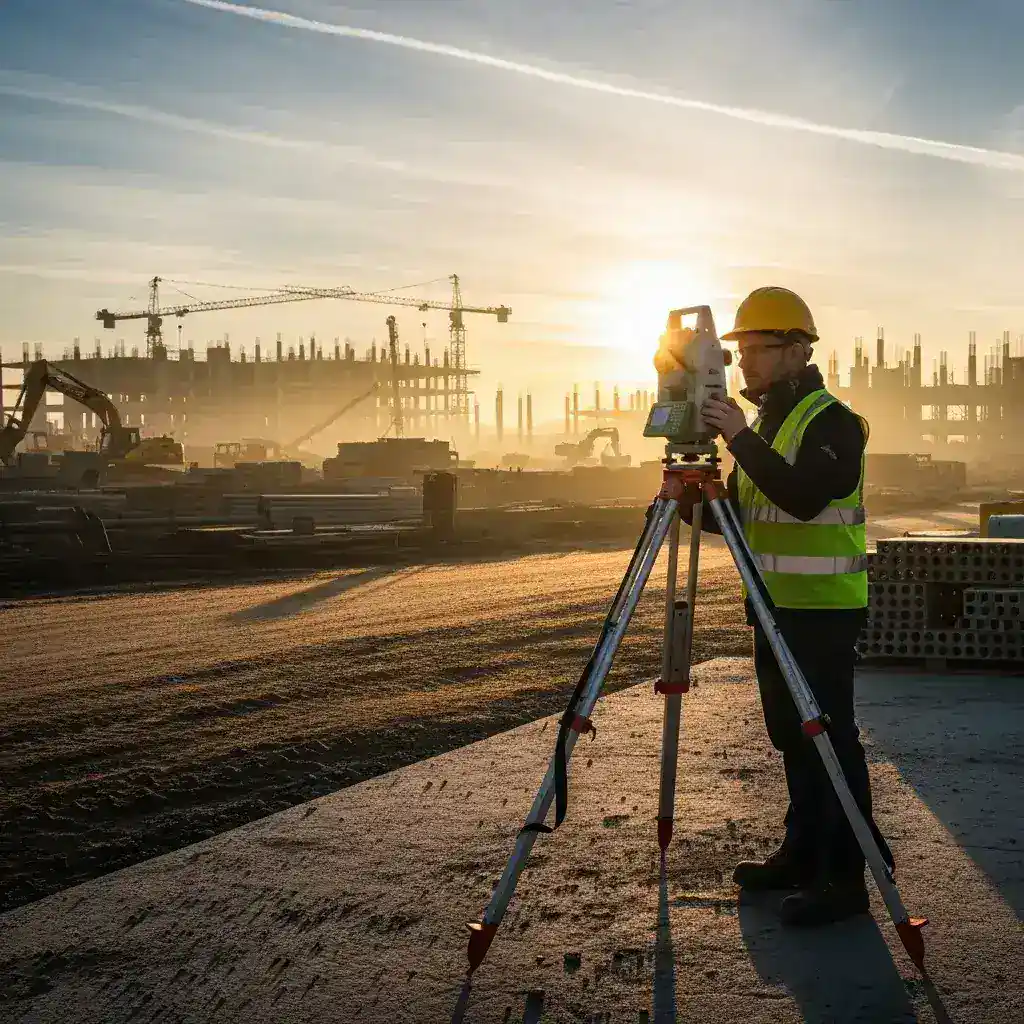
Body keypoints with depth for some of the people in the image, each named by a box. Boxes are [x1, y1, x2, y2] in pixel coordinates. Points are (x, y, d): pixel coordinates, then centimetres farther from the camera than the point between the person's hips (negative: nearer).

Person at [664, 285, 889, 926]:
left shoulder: (833, 422, -12)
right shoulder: (761, 425, 15)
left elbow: (804, 496, -28)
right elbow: (735, 516, 17)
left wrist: (742, 440, -31)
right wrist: (688, 502, -2)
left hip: (824, 612, -9)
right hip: (776, 608, 9)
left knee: (830, 742, -6)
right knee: (792, 740, 15)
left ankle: (847, 880, -1)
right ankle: (802, 856, 26)